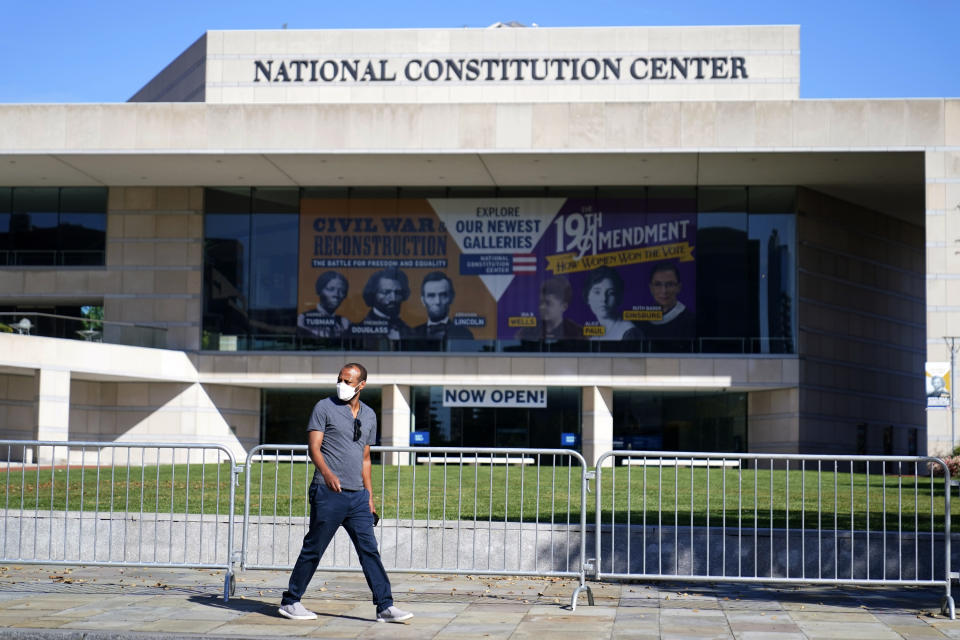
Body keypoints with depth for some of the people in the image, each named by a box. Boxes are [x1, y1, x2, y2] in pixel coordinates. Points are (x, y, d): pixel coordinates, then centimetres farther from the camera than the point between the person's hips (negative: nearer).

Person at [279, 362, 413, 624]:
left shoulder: (369, 416, 16)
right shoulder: (325, 407, 0)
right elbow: (314, 446, -8)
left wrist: (369, 495, 16)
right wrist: (327, 473, -26)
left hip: (357, 495, 5)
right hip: (328, 494, -5)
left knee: (369, 550, 0)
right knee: (313, 549, 1)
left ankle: (385, 607, 0)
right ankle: (290, 602, 13)